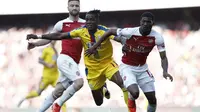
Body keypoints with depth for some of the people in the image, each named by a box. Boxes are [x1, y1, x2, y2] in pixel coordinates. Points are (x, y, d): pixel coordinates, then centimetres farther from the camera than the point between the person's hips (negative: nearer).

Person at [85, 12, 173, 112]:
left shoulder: (157, 38, -15)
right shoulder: (130, 32, -24)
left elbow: (163, 57, -7)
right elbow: (110, 31, -11)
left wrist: (165, 72, -27)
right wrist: (94, 47, -7)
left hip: (142, 68, 4)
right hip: (127, 67, -4)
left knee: (152, 99, 3)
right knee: (135, 93, -27)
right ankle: (131, 101, 9)